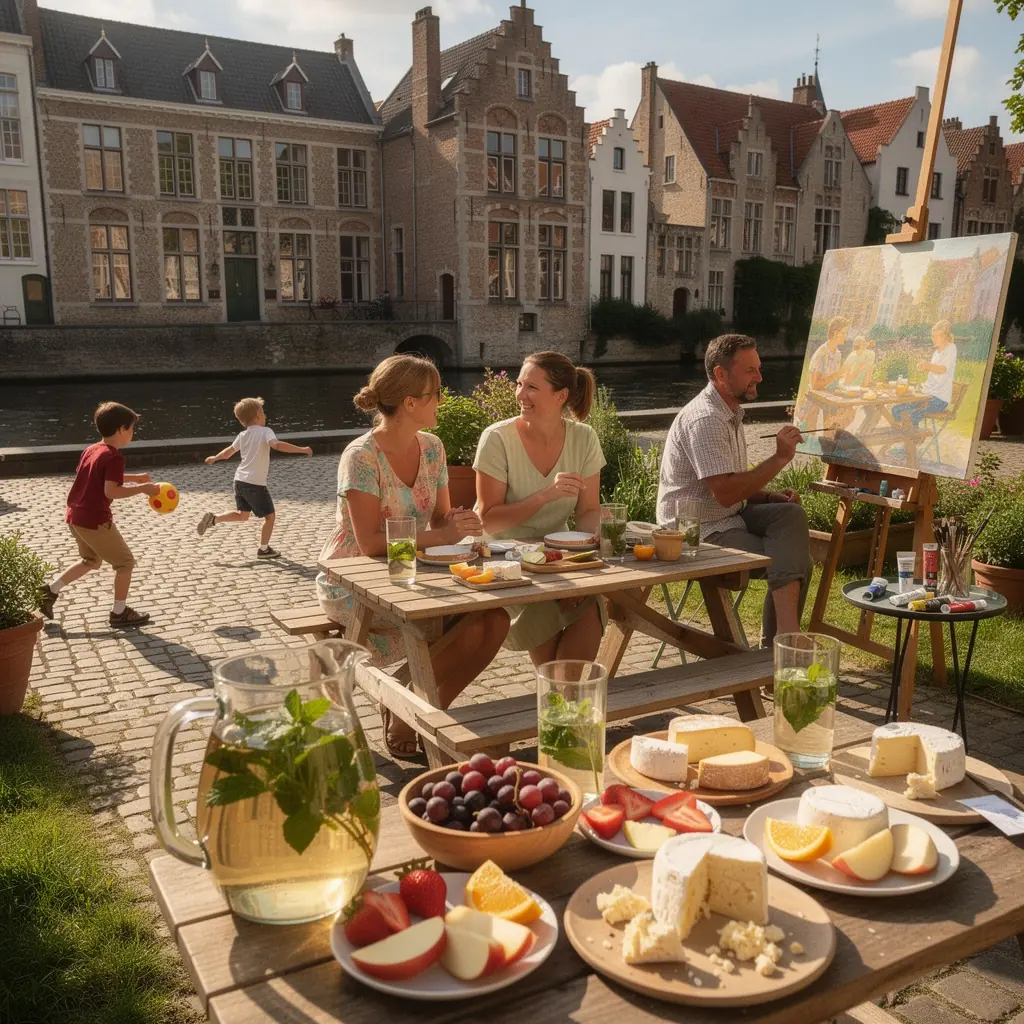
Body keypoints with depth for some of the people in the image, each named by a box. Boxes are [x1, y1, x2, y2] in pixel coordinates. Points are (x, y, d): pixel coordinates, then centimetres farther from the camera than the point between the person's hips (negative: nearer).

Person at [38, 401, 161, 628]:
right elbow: (111, 491, -26)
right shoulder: (114, 457, -17)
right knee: (125, 562, 6)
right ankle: (119, 613, 12)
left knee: (91, 560, 29)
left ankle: (50, 591, 26)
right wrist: (142, 488, -17)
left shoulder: (92, 450, 10)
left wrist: (134, 477, 25)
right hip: (95, 521, -9)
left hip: (75, 516, 9)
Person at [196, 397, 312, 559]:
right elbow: (277, 445, -30)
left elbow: (228, 452, 21)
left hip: (240, 480, 7)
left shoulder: (243, 435, 10)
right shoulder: (265, 431, -10)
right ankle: (263, 549, 13)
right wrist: (302, 450, -30)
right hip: (255, 483, -7)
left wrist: (214, 458, 42)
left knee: (242, 515, 24)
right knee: (270, 516, 8)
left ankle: (213, 518, 11)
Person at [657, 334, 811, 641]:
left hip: (729, 516, 9)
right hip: (699, 532, -9)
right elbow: (725, 493, -27)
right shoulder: (704, 419, -19)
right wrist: (779, 458, -21)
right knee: (792, 560, -17)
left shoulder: (731, 413, 14)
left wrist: (773, 497, 1)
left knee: (792, 514, -16)